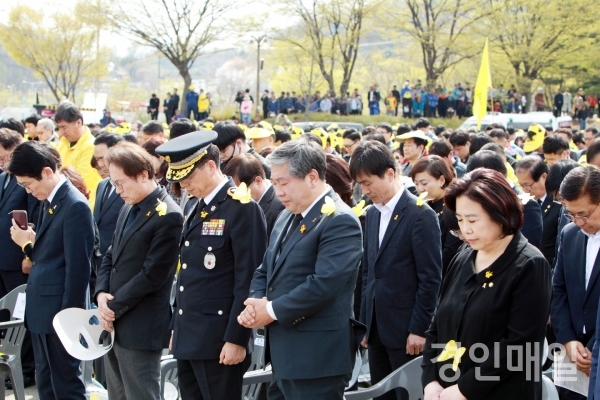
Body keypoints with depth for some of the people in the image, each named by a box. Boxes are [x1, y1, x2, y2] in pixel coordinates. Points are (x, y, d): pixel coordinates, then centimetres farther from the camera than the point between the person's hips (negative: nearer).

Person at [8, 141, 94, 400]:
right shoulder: (49, 201, 11)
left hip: (60, 312, -9)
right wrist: (29, 243, -1)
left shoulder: (75, 206, -18)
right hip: (41, 310, 9)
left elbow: (77, 267, -19)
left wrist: (68, 316, -18)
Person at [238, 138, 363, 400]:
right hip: (284, 354, 9)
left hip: (317, 358, -9)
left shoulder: (340, 221, -14)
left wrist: (272, 310, -16)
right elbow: (265, 271, 19)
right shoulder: (287, 217, 17)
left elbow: (323, 284, -24)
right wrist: (257, 302, -3)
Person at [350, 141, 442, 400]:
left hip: (405, 330, -7)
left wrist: (418, 329, -15)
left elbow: (430, 278, -13)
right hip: (377, 328, 7)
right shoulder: (372, 214, 11)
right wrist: (364, 322, 12)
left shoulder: (421, 215, -12)